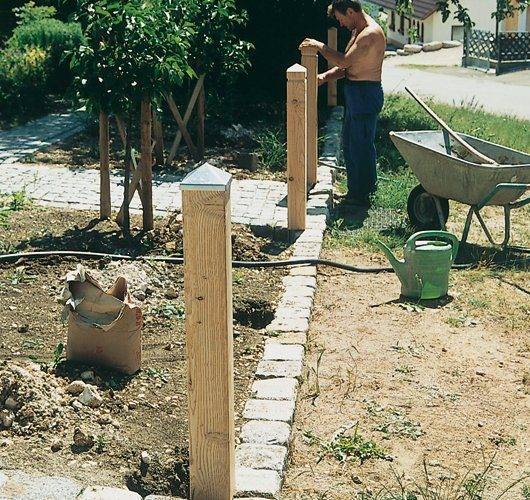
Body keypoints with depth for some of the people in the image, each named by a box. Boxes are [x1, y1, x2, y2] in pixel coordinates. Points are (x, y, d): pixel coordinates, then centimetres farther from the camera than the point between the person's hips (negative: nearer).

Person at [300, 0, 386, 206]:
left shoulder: (371, 33, -19)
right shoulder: (358, 31, 15)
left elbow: (344, 61, -27)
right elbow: (346, 66, 18)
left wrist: (320, 46, -16)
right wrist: (324, 77, 5)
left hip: (366, 94, -10)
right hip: (354, 93, 10)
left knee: (361, 144, -3)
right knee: (349, 142, 17)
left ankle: (361, 194, 7)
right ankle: (363, 186, 27)